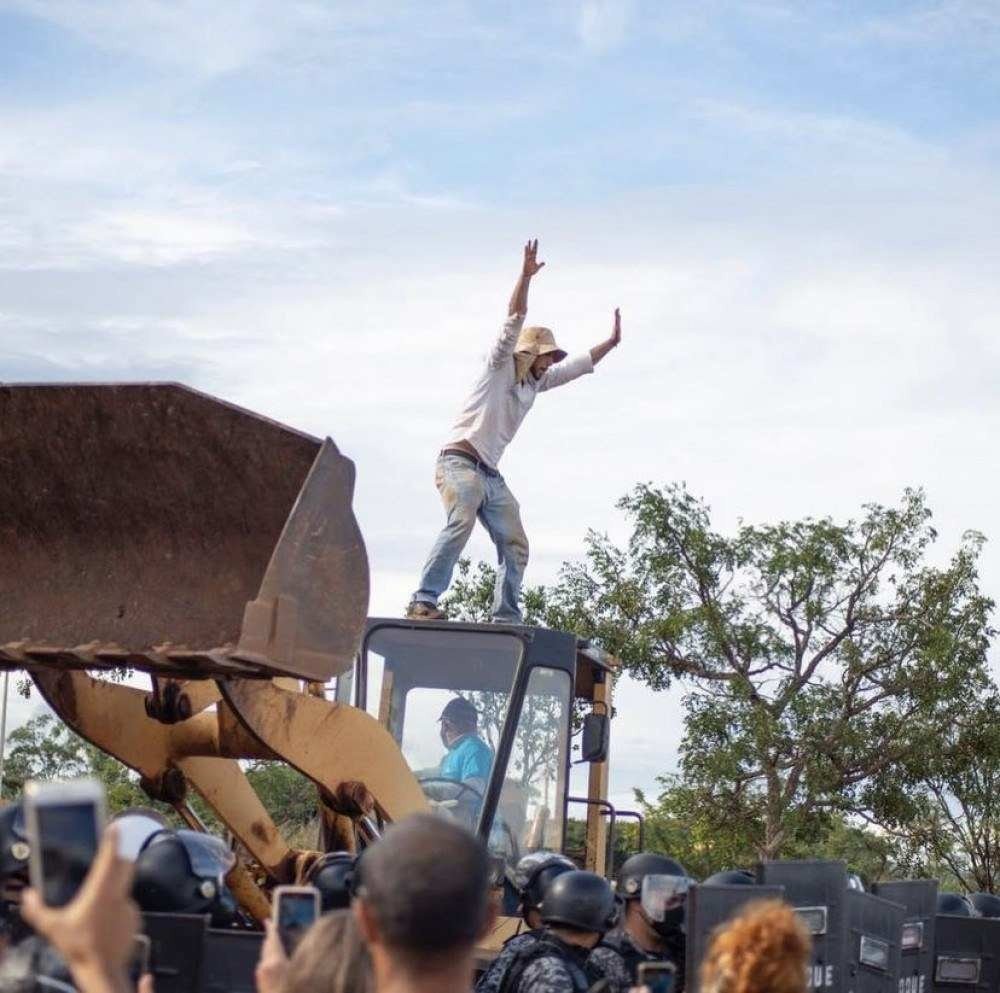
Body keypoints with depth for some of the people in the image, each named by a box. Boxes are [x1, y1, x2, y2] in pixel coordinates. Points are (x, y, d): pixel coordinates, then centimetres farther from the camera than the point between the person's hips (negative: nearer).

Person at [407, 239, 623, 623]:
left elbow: (578, 366, 34)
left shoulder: (536, 381, 24)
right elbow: (514, 321, -10)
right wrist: (526, 276, -20)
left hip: (491, 474, 9)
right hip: (460, 461, -9)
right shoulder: (501, 366, 3)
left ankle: (506, 617, 3)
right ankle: (424, 601, -39)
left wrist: (611, 342, 33)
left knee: (514, 545, 0)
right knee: (461, 521, -31)